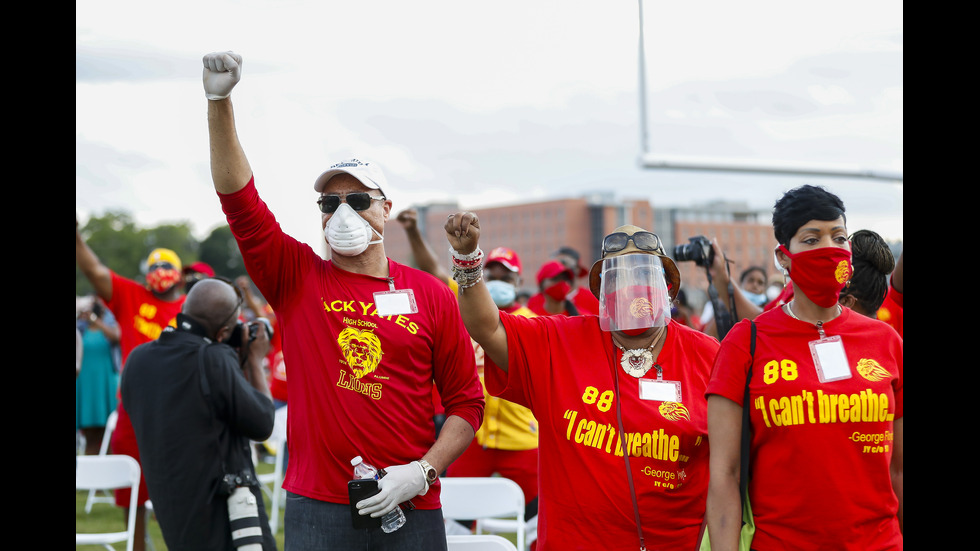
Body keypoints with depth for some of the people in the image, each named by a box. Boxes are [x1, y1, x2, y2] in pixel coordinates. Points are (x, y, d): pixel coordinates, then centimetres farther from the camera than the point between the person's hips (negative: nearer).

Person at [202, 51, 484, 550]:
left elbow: (466, 401, 5)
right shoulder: (298, 279, 5)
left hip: (409, 509, 0)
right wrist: (220, 102, -14)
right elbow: (239, 199, -5)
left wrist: (422, 472, -8)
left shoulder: (430, 295, 4)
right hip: (316, 508, 0)